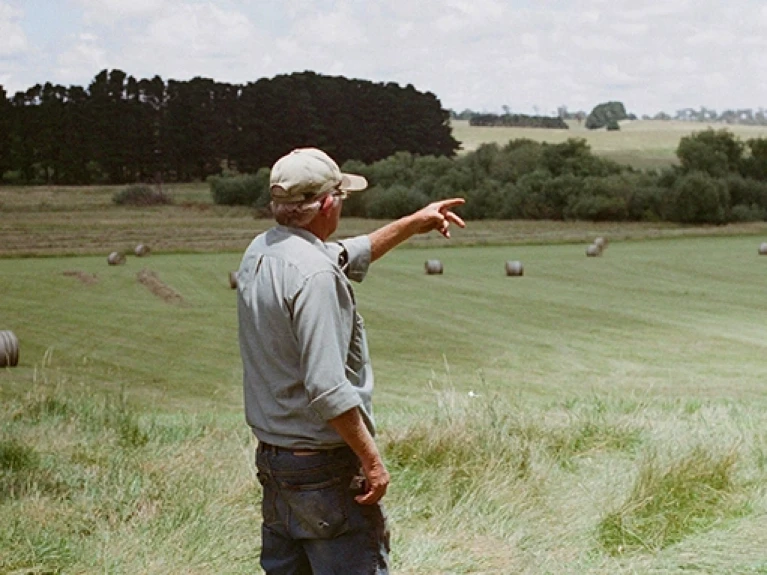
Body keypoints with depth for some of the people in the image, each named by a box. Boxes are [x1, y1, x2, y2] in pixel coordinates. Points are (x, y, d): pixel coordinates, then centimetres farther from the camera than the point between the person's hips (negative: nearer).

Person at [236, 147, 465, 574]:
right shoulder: (314, 274, -22)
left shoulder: (259, 253, 6)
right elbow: (327, 389, -25)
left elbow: (347, 256, 24)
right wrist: (372, 460, -16)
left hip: (271, 459, 9)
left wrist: (413, 223, 28)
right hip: (325, 468, -9)